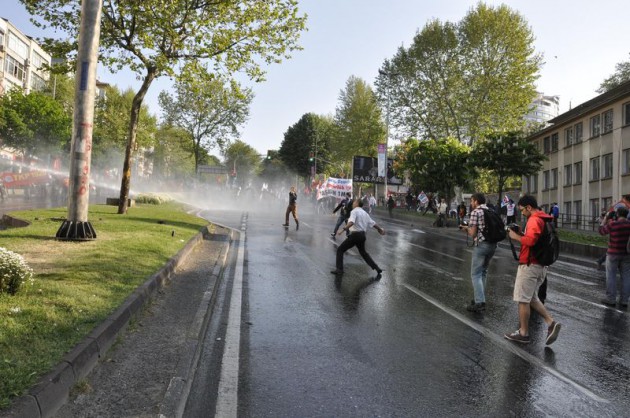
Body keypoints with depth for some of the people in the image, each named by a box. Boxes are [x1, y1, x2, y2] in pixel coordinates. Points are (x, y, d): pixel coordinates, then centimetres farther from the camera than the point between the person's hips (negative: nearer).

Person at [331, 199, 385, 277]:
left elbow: (351, 222, -26)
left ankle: (339, 269, -6)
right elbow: (373, 223, 15)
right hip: (362, 235, 8)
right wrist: (380, 229, 30)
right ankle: (377, 268, 25)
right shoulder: (364, 213, 13)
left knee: (340, 250, 2)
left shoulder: (354, 211, -8)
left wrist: (343, 229, -32)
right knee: (363, 252, 25)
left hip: (355, 235, -8)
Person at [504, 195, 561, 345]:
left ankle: (523, 333, 10)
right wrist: (522, 234, 7)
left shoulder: (534, 220, -17)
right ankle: (551, 323, 7)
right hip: (540, 265, 10)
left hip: (529, 265, -10)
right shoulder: (543, 219, 14)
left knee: (523, 299, 1)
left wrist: (516, 236, -14)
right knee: (532, 298, 18)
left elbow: (530, 240, -30)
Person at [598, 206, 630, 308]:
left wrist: (605, 219, 9)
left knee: (611, 276, 6)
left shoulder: (612, 224, -16)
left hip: (613, 254, -4)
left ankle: (611, 299, 9)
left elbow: (602, 231, -1)